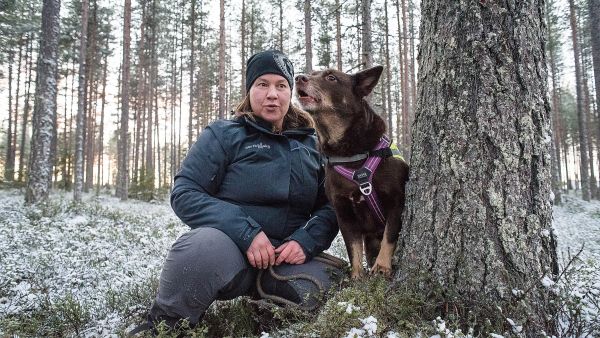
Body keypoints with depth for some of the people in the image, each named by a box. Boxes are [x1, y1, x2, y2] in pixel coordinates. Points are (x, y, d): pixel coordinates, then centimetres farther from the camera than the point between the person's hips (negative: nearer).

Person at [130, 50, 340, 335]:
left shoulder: (311, 144, 11)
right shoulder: (223, 135, 1)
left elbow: (330, 205, 10)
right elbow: (184, 193, -8)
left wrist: (306, 241, -12)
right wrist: (246, 233, -21)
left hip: (288, 258, 3)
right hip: (230, 247, -3)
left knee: (323, 291, -27)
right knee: (204, 245, -37)